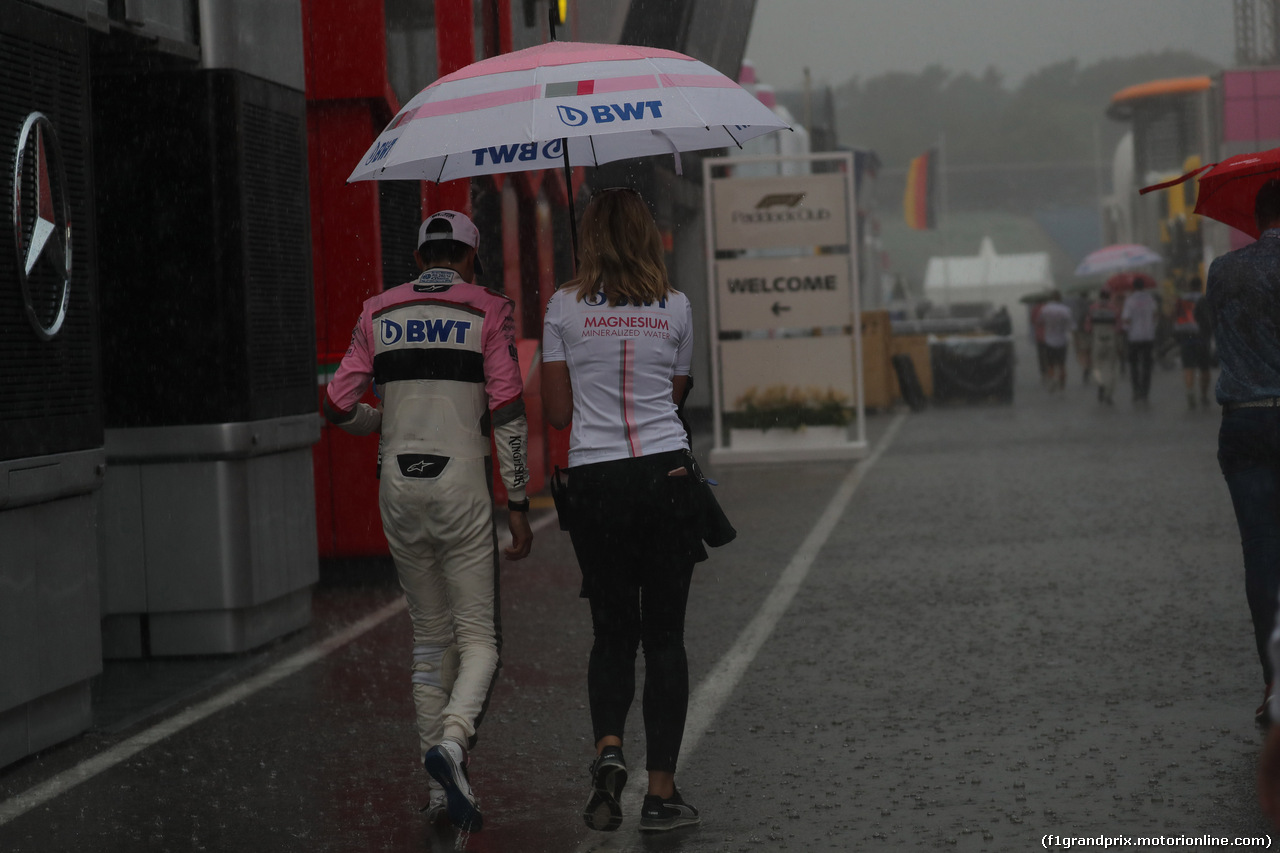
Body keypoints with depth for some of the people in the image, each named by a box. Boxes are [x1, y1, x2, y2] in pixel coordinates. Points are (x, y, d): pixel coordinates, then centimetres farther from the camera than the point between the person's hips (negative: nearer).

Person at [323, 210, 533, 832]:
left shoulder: (378, 313, 9)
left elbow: (339, 408, 7)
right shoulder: (486, 312, 0)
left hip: (398, 484, 4)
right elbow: (507, 413, -6)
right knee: (479, 637, 2)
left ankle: (442, 790, 14)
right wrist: (518, 507, -3)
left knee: (429, 636, 13)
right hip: (460, 484, -4)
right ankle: (451, 741, -27)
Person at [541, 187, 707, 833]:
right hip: (667, 472, 0)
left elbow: (557, 411, 4)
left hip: (594, 479, 0)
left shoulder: (565, 307, 1)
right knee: (665, 634, 5)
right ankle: (661, 792, 4)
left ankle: (608, 749, -13)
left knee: (613, 631, 12)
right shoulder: (676, 307, 4)